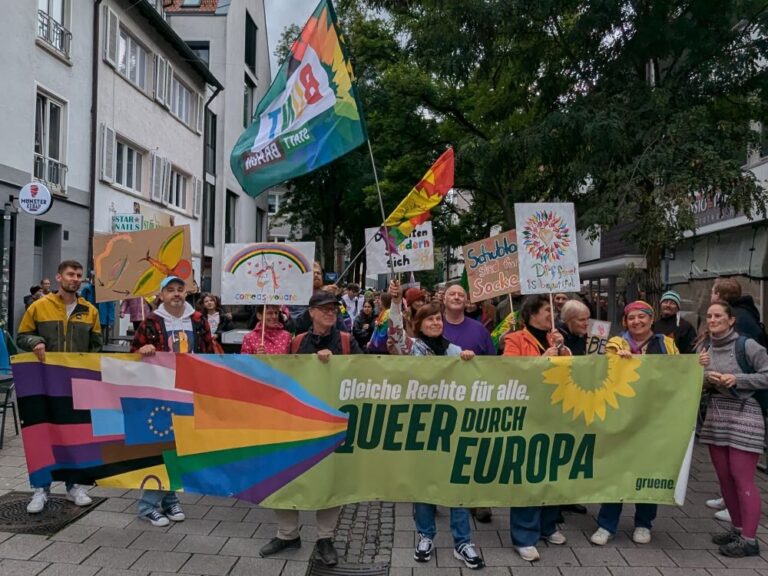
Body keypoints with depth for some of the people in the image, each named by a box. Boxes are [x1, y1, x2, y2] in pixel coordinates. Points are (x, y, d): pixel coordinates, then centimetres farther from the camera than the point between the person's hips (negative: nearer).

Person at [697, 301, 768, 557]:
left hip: (743, 416, -6)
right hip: (715, 416, 6)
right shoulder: (704, 347, 8)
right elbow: (700, 386, 12)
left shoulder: (746, 345, -10)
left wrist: (737, 379, -18)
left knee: (742, 479, -3)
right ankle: (738, 529, 26)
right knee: (724, 478, 11)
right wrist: (701, 371, -9)